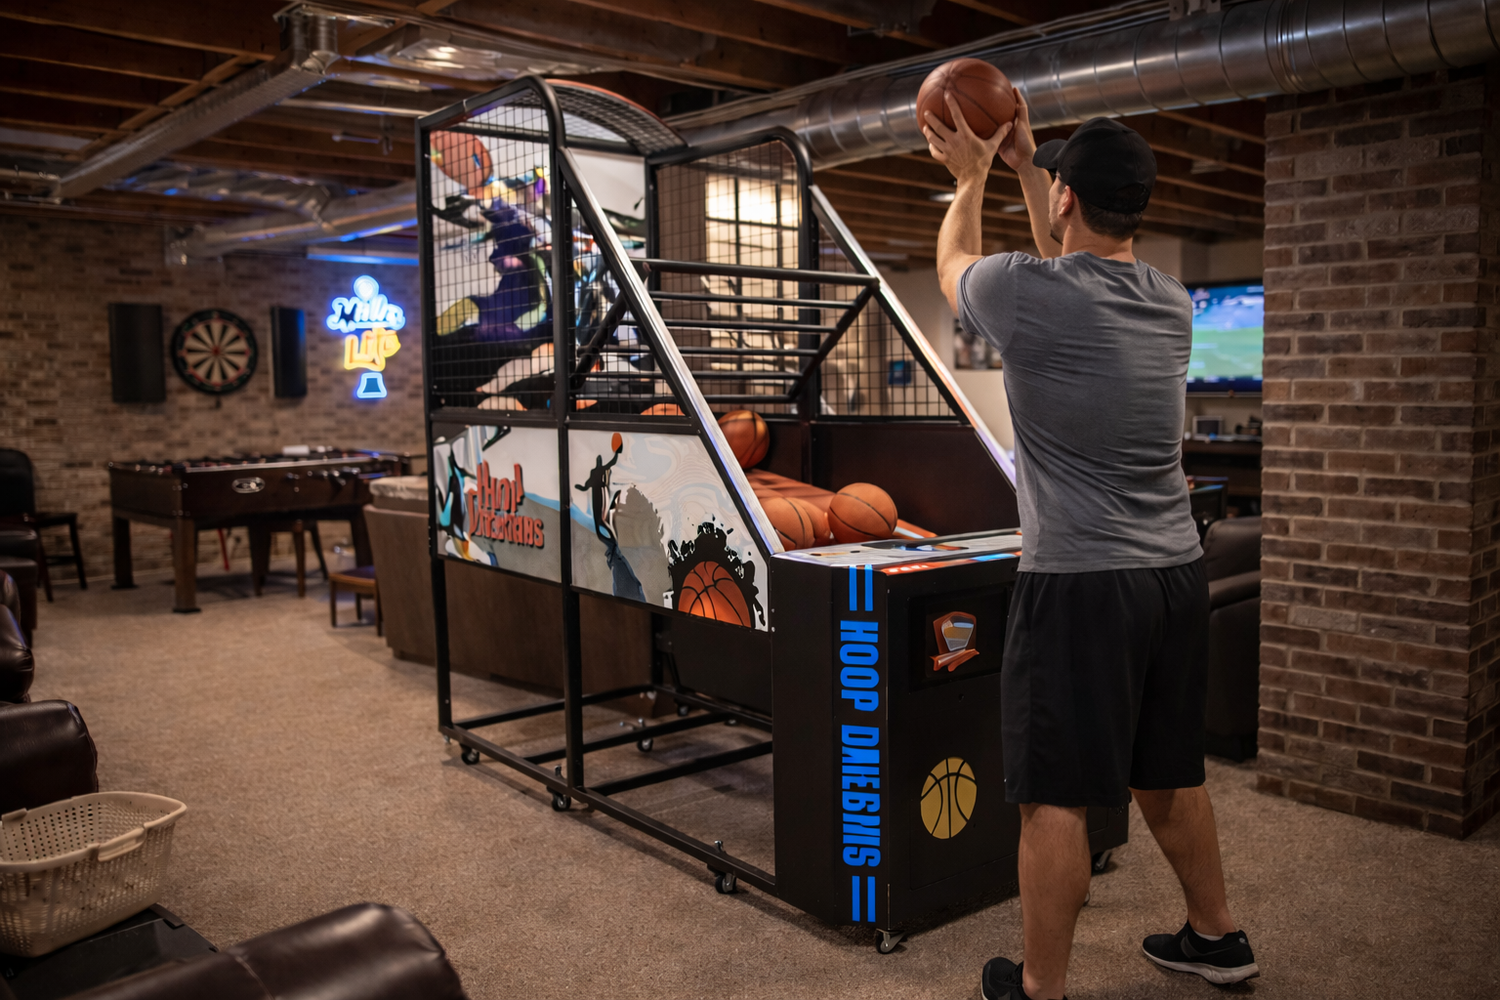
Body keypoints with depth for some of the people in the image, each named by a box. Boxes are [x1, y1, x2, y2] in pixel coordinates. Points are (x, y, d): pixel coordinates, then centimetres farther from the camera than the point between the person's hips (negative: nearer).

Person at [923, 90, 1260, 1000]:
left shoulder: (1029, 294, -13)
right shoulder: (1172, 305, 7)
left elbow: (953, 264, 11)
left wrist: (973, 179, 30)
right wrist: (1023, 165, 36)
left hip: (1079, 584, -7)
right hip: (1178, 574, 8)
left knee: (1056, 796, 3)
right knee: (1168, 774, 23)